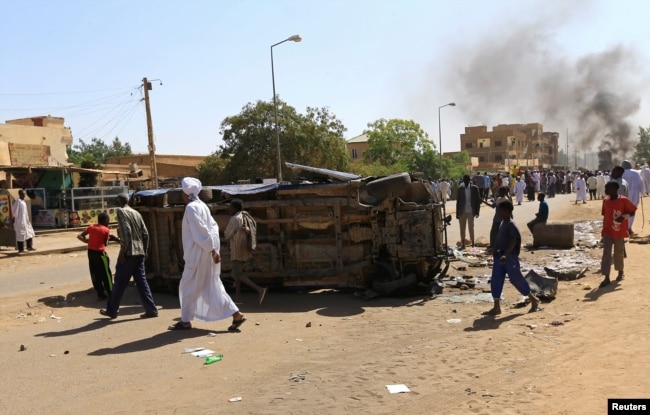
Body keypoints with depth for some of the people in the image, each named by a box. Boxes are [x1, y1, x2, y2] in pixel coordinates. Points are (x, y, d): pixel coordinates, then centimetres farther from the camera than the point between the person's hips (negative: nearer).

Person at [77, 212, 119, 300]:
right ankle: (110, 293, 11)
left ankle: (101, 294, 16)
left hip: (91, 252, 5)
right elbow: (106, 243, -2)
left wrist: (86, 240, 6)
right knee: (106, 274, 6)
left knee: (95, 274, 11)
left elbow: (79, 236, 6)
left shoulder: (91, 227, 7)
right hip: (100, 253, -5)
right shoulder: (106, 230, -5)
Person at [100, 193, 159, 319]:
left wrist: (122, 251, -15)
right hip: (139, 252, 7)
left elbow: (126, 232, -18)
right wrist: (145, 250, 17)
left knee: (120, 282, 5)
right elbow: (145, 233, 12)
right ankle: (151, 309, 4)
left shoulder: (121, 211, -6)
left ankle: (112, 310, 17)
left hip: (128, 253, -7)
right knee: (141, 281, 7)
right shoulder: (136, 213, 15)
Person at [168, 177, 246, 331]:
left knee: (188, 287, 5)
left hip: (198, 254, -9)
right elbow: (213, 226, 14)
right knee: (212, 287, 11)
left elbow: (201, 232, -20)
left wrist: (212, 250, -19)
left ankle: (185, 321, 17)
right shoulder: (202, 205, 13)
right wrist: (214, 249, 11)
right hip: (206, 253, 9)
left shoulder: (191, 208, -15)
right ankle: (236, 314, 8)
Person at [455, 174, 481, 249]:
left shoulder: (474, 188, 0)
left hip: (471, 212, -2)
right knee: (462, 229, 5)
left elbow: (478, 200, 1)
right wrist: (457, 213, 1)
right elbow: (458, 201, 5)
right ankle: (462, 244, 11)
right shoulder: (460, 189, 4)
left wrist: (477, 212, -5)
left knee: (471, 228, 0)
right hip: (462, 212, 2)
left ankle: (472, 243, 10)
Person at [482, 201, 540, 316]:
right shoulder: (502, 223, 12)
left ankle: (533, 300, 22)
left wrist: (506, 255, -36)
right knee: (495, 281, 3)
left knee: (517, 279, 1)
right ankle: (496, 307, 7)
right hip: (499, 256, 9)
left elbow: (513, 241, -26)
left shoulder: (511, 225, -15)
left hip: (510, 257, -9)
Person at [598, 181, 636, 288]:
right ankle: (606, 278, -5)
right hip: (607, 232, 3)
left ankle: (621, 271, 37)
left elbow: (632, 212, -5)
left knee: (618, 253, 11)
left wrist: (624, 217, -24)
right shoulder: (605, 201, 3)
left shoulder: (624, 200, -12)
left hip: (619, 232, -3)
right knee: (606, 253, -5)